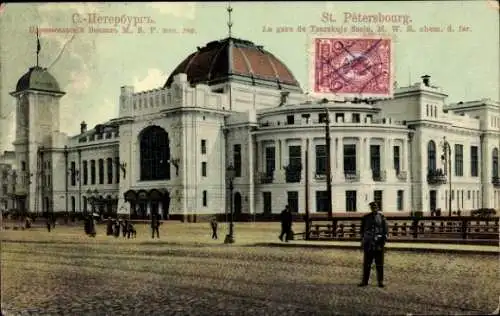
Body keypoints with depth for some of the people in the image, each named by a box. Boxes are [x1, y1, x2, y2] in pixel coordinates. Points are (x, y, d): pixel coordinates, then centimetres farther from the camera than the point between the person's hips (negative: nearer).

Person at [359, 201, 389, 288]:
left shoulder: (381, 217, 3)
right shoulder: (366, 217, 8)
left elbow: (385, 229, 3)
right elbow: (362, 229, 13)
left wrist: (384, 239, -5)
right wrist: (362, 240, 8)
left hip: (378, 243, -2)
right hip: (368, 243, 2)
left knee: (379, 264, 3)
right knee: (366, 263, 6)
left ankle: (380, 281, 10)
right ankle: (365, 281, 12)